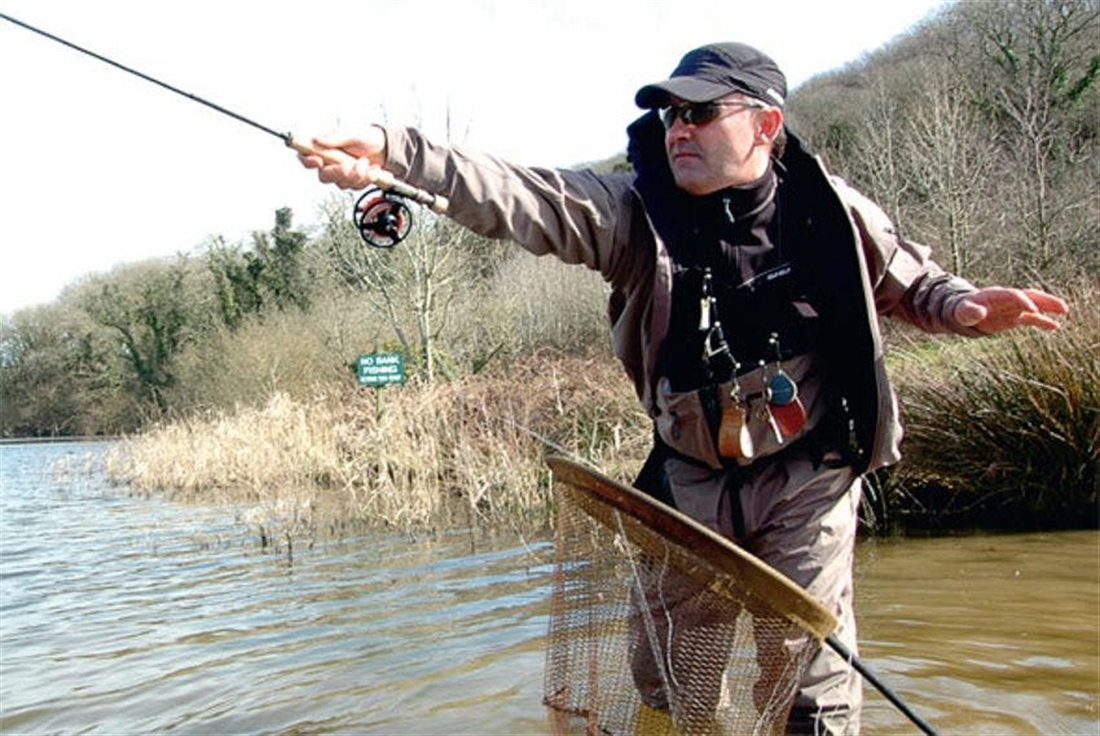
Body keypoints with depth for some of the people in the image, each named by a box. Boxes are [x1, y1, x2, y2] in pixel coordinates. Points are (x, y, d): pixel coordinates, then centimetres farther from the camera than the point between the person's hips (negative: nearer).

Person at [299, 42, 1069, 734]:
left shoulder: (830, 210, -7)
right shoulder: (638, 213, -10)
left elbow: (913, 282, 9)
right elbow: (517, 197, -22)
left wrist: (967, 306, -13)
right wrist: (390, 151, -33)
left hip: (809, 480, -1)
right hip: (691, 480, 2)